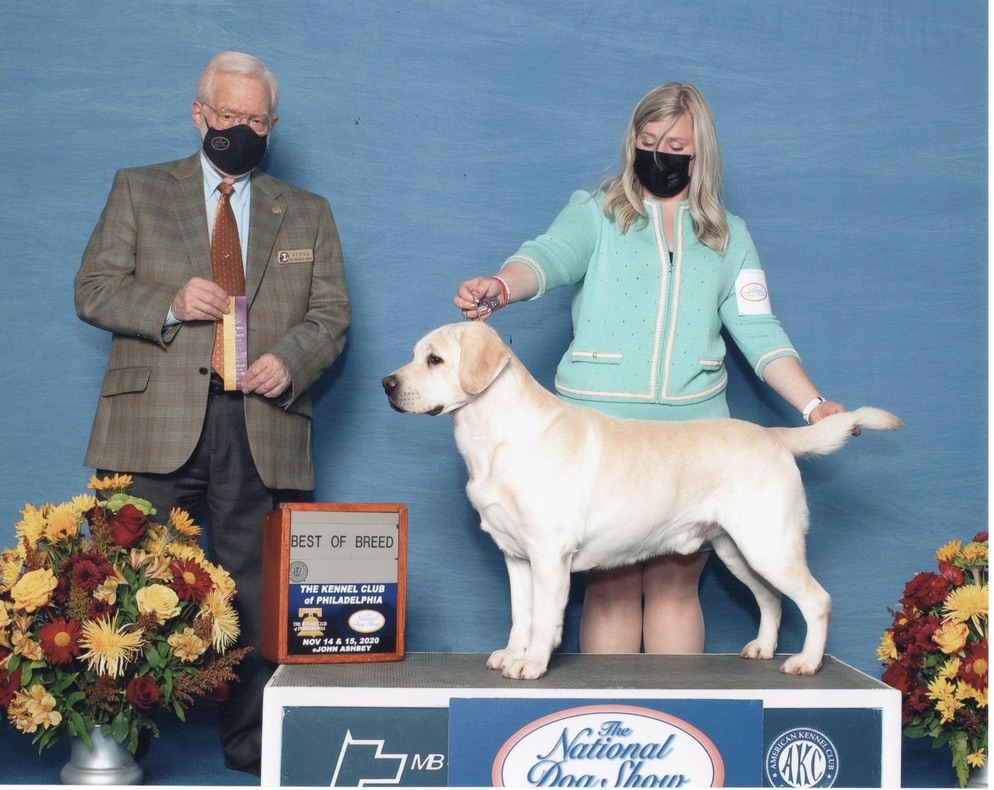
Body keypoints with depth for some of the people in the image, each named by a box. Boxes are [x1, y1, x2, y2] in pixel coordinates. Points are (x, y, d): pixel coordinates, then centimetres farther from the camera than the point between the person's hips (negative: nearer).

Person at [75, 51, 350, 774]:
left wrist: (290, 359, -8)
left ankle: (252, 745, 12)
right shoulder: (138, 190, 14)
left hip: (262, 426, 1)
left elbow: (332, 315, 13)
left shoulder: (308, 213, 18)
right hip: (157, 425, -1)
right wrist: (169, 304, -12)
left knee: (255, 593, 2)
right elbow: (92, 289, 6)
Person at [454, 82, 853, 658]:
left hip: (694, 430, 2)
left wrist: (813, 405, -2)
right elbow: (551, 255, -14)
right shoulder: (597, 212, 7)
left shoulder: (727, 234, 15)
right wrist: (500, 286, -36)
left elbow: (759, 330, 10)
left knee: (676, 584, 2)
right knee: (612, 585, -1)